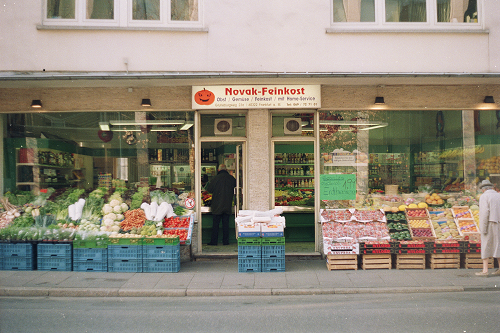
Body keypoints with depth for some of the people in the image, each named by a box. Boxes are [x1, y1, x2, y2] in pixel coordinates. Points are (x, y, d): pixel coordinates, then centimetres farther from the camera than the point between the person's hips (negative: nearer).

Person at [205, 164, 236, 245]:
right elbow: (235, 191, 11)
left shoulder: (216, 178, -9)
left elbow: (209, 189, -3)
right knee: (226, 223, 8)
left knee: (215, 223, 4)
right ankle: (225, 241, 9)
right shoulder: (232, 178, 1)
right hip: (228, 205, 3)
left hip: (217, 206, -3)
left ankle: (214, 241, 6)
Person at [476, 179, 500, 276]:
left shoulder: (484, 197, -7)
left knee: (485, 247, -2)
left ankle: (485, 270, -5)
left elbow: (484, 213, -16)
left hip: (489, 224, -6)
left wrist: (483, 229, -16)